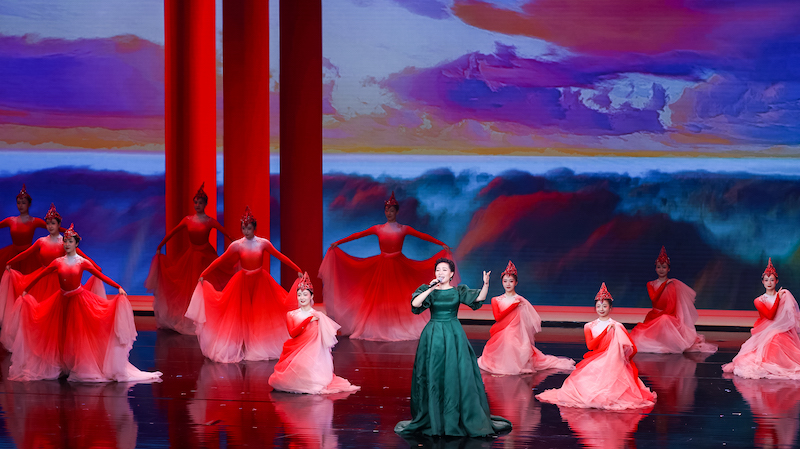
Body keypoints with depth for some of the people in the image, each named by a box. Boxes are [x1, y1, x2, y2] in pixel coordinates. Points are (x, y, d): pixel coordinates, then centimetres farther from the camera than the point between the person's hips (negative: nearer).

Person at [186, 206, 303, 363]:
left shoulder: (263, 243, -7)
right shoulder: (237, 245, -9)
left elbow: (280, 257, -4)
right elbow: (220, 261, -6)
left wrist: (298, 270, -6)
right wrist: (203, 275, -7)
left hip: (260, 281, 1)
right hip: (243, 282, -1)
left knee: (261, 315, 6)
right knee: (241, 315, 2)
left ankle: (260, 347, 17)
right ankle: (240, 348, 8)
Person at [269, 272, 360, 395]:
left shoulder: (318, 316, 5)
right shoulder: (292, 315, 9)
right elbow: (292, 333, -6)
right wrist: (308, 320, -10)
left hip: (312, 351, -2)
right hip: (295, 351, 2)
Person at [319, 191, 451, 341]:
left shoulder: (404, 229, 1)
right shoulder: (378, 229, 5)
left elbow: (423, 236, -6)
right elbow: (358, 235, 2)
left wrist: (441, 244, -14)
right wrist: (338, 242, -1)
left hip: (399, 266, -2)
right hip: (381, 266, 2)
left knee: (398, 297, -5)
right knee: (380, 297, -2)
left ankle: (400, 328, 2)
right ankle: (381, 329, 2)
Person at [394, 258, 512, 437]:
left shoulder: (458, 291, 5)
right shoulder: (428, 290, 5)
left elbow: (479, 298, -7)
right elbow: (415, 303, -12)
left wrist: (486, 284, -24)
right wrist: (431, 289, -18)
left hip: (454, 335, 0)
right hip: (433, 336, 0)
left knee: (458, 375, -4)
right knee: (433, 377, 1)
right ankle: (433, 420, 10)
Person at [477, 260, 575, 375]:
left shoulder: (520, 300, 2)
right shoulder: (496, 300, 8)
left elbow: (533, 320, 5)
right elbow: (497, 317, -7)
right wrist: (513, 305, -7)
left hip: (516, 334, -2)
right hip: (500, 335, 2)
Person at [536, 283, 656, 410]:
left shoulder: (617, 327, 4)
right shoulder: (589, 326, 11)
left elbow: (632, 348, 1)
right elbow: (590, 345, -6)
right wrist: (606, 331, -9)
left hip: (613, 362, -2)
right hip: (594, 363, 2)